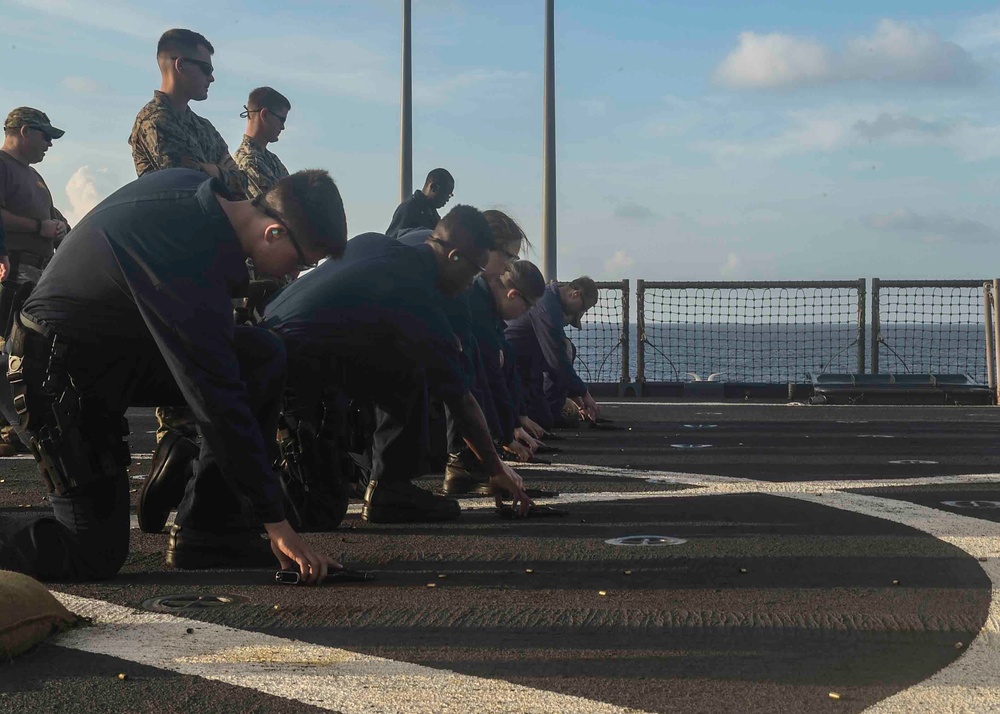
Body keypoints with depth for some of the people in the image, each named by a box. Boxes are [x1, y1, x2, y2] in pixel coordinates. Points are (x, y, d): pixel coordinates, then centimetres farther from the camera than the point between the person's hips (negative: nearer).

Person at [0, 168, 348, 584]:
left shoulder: (193, 187, -6)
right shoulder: (191, 264, -33)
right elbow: (219, 403, -31)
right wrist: (277, 524, -25)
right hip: (63, 374, -10)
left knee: (263, 357, -6)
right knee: (96, 559, -10)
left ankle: (208, 533, -2)